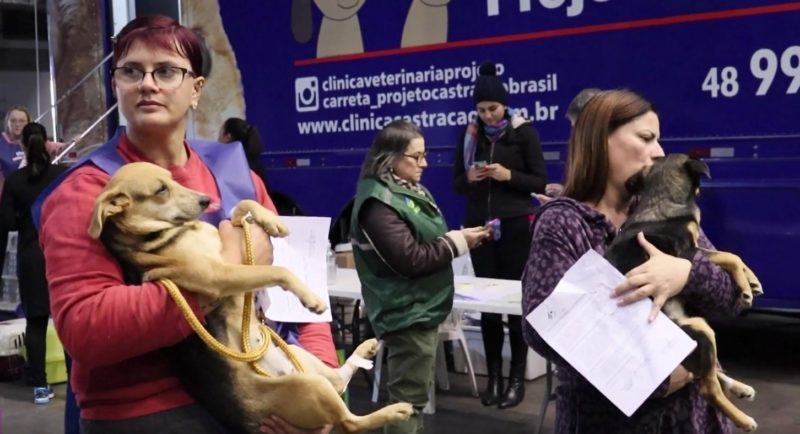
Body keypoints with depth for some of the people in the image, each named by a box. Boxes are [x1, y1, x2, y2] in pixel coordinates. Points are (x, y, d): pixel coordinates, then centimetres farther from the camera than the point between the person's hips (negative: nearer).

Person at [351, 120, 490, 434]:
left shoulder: (409, 192, 12)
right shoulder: (379, 202, -19)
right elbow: (410, 259, -25)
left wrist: (460, 236, -2)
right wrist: (458, 242, -17)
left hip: (423, 308, 10)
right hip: (407, 313, -10)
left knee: (414, 394, 19)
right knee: (408, 399, -2)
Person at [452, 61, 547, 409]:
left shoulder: (523, 132, -2)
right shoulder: (470, 135, 8)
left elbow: (541, 182, -3)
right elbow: (457, 184, 11)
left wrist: (509, 176, -18)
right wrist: (470, 178, -10)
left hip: (515, 225, -3)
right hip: (479, 224, 3)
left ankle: (518, 377, 9)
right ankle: (493, 374, 16)